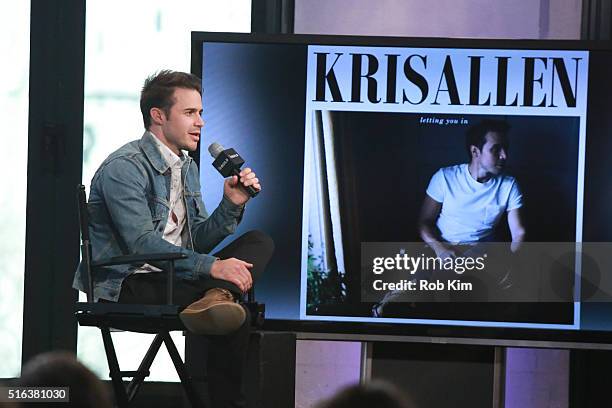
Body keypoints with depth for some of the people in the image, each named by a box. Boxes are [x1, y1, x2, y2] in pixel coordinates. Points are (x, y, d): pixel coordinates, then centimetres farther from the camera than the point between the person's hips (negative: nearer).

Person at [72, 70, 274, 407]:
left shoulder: (186, 167, 17)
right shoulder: (124, 167, -13)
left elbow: (197, 241, 15)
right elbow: (143, 243, -23)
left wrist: (232, 204, -3)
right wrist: (212, 266, -29)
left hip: (172, 276, 10)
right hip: (127, 287, -9)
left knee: (260, 242, -5)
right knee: (236, 315, -28)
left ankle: (215, 298, -31)